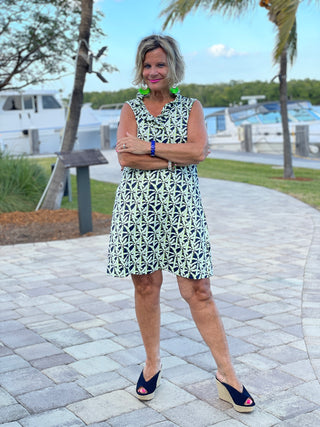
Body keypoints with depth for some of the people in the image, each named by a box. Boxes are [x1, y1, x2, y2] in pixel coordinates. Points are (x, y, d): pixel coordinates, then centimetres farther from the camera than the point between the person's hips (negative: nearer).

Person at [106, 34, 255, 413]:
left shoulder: (191, 107, 10)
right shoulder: (131, 109, 11)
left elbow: (199, 150, -7)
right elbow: (125, 158, -5)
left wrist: (150, 147, -9)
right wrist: (178, 157, -8)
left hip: (181, 207, -1)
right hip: (138, 207, 1)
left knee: (198, 291, -2)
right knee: (146, 287, 6)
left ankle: (226, 374, 7)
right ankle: (152, 363, 25)